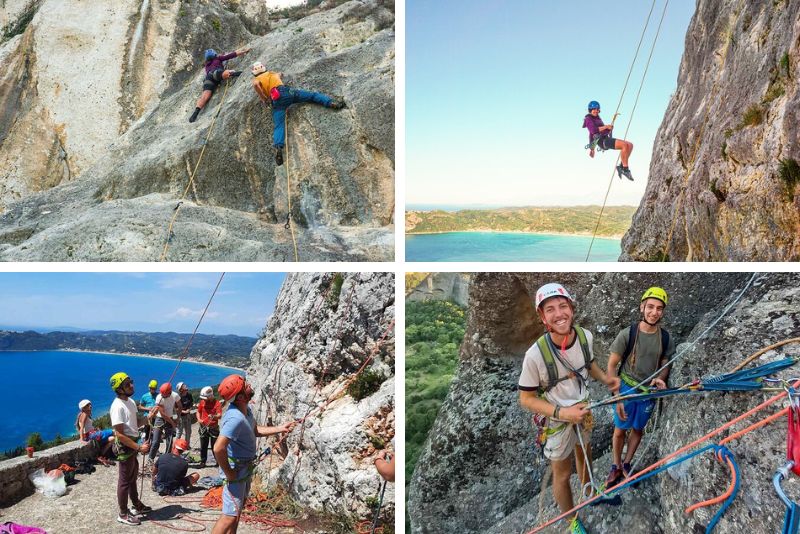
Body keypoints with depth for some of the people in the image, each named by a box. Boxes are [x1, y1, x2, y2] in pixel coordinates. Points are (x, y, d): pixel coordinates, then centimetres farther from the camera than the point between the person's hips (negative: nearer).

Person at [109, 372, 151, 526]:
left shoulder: (130, 401, 6)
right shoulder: (118, 406, -24)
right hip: (124, 447, -9)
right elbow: (119, 434, -26)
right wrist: (139, 447, -25)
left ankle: (137, 506, 38)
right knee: (125, 480, 3)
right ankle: (123, 514, 16)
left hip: (132, 444, 9)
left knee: (132, 477, 22)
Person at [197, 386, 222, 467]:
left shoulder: (217, 403, -13)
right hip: (203, 427, 4)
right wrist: (199, 419, -5)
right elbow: (198, 412, 15)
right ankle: (203, 461, 21)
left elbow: (219, 415, -23)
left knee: (215, 446, 2)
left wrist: (214, 416, -44)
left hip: (213, 428, -4)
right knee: (203, 446, 10)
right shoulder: (202, 402, 1)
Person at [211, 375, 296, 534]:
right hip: (236, 469, -10)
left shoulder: (246, 410, 0)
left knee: (238, 510, 22)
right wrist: (228, 473, -25)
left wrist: (280, 429, 9)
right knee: (230, 515, -7)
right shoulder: (235, 418, -32)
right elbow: (218, 448, -37)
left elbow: (255, 431, 16)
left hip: (245, 467, 10)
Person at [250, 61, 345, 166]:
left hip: (277, 98, -3)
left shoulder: (256, 79, 18)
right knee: (311, 95, 8)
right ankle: (332, 102, -11)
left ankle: (278, 147, -31)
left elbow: (255, 84, -8)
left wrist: (263, 98, 2)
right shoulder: (271, 73, 32)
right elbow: (279, 74, 56)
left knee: (279, 125, -12)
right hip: (287, 91, 3)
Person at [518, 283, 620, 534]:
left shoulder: (585, 336, -20)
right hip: (555, 419, -5)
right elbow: (526, 399, -22)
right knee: (562, 474, 14)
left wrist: (606, 378, -13)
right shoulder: (535, 354, -35)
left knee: (584, 454, 31)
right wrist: (562, 412, -31)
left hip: (583, 409, 5)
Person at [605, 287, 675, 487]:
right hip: (627, 389, -3)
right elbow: (612, 365, -11)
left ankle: (626, 464, 36)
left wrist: (660, 378, -18)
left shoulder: (666, 339, -8)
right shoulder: (627, 334, -17)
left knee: (638, 430, 17)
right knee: (620, 431, 8)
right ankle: (616, 466, 28)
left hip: (649, 392, 3)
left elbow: (665, 365, 6)